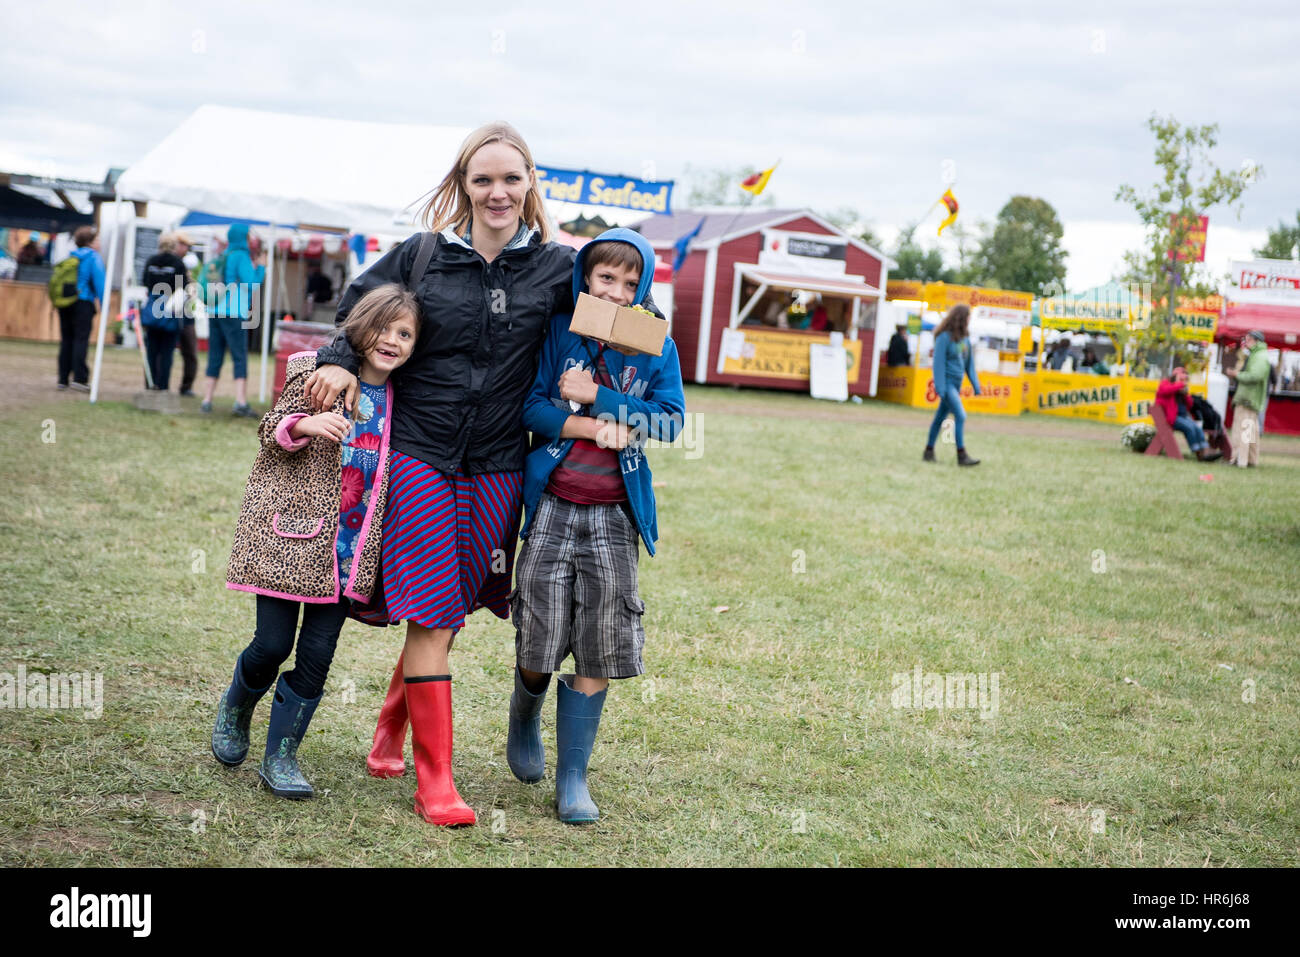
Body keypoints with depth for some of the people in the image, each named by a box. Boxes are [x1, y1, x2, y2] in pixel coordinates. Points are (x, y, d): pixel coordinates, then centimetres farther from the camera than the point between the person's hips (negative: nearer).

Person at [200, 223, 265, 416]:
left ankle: (207, 400, 7)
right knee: (240, 358, -8)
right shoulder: (242, 256, -6)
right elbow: (251, 284, -14)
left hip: (215, 312, 7)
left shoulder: (223, 256, 16)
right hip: (234, 314, -7)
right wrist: (260, 267, 1)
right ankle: (240, 402, -16)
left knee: (215, 358, 9)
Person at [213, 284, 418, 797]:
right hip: (291, 534, -4)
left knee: (318, 652, 1)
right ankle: (235, 708, 31)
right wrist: (302, 424, -27)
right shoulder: (319, 374, -6)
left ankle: (280, 755, 15)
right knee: (272, 643, -2)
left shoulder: (400, 400, 6)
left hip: (348, 550, 4)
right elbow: (270, 428, -6)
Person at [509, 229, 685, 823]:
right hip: (553, 505, -1)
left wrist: (596, 397, -12)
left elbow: (670, 420, -6)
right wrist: (603, 428, -15)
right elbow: (532, 406, -5)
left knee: (597, 653, 0)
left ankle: (573, 777, 11)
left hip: (615, 515, 1)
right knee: (540, 642, 1)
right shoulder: (559, 334, 1)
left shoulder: (656, 348, 4)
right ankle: (524, 717, 34)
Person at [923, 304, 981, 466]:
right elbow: (939, 363, -14)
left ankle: (929, 451, 21)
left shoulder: (965, 339, 9)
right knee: (960, 416, -14)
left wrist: (976, 385, 11)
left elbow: (969, 364, 15)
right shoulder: (945, 337, -13)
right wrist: (940, 388, -17)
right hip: (947, 382, -7)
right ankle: (962, 456, -13)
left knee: (940, 417, 13)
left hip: (957, 384, 7)